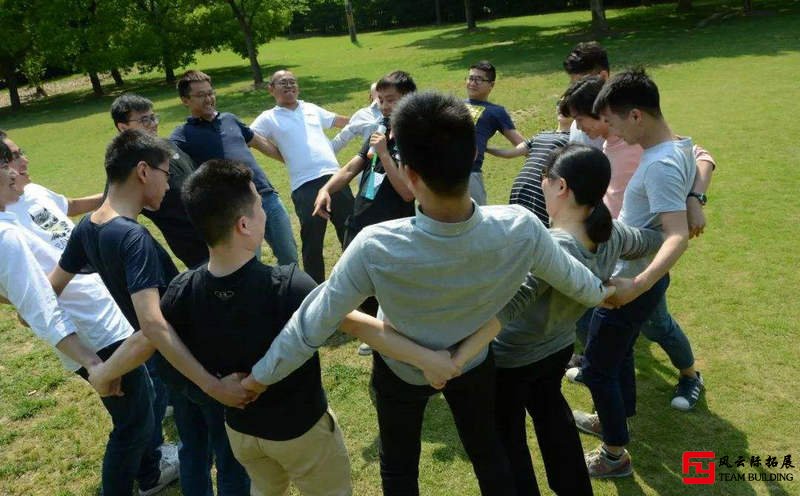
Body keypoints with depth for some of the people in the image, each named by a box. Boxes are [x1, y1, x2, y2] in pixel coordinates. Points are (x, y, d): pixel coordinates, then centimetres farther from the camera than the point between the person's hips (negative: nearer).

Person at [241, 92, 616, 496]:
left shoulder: (375, 249, -40)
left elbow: (312, 324, -27)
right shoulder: (521, 229, -32)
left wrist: (260, 376, -8)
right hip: (474, 363, 2)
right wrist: (601, 292, 14)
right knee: (487, 452, 28)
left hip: (401, 371, -2)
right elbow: (569, 276, -10)